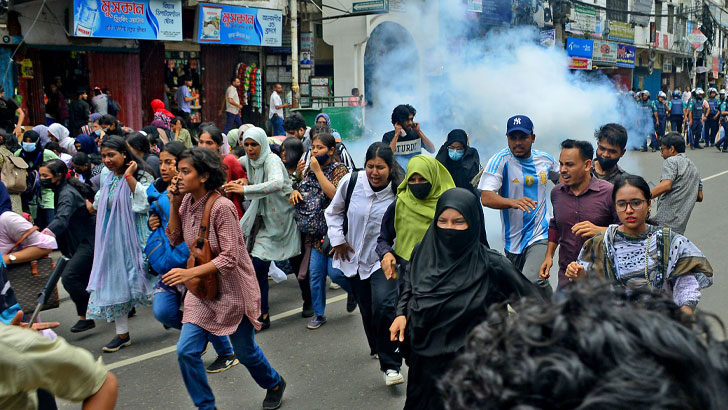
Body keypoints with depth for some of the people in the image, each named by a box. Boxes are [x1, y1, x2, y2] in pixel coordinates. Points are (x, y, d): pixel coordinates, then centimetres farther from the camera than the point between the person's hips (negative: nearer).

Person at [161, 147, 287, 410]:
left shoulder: (221, 207, -24)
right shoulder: (187, 201, -2)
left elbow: (229, 258, -25)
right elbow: (174, 239, 4)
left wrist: (190, 273, -32)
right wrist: (174, 204, -7)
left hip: (232, 290, -6)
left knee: (245, 352, 12)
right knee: (186, 352, -3)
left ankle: (274, 384, 43)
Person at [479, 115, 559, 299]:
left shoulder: (545, 159, 2)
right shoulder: (500, 160, -10)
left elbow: (561, 179, 26)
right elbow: (486, 198, -22)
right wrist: (513, 202, -39)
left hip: (540, 235, -1)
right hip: (513, 237, 1)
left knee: (532, 280, -25)